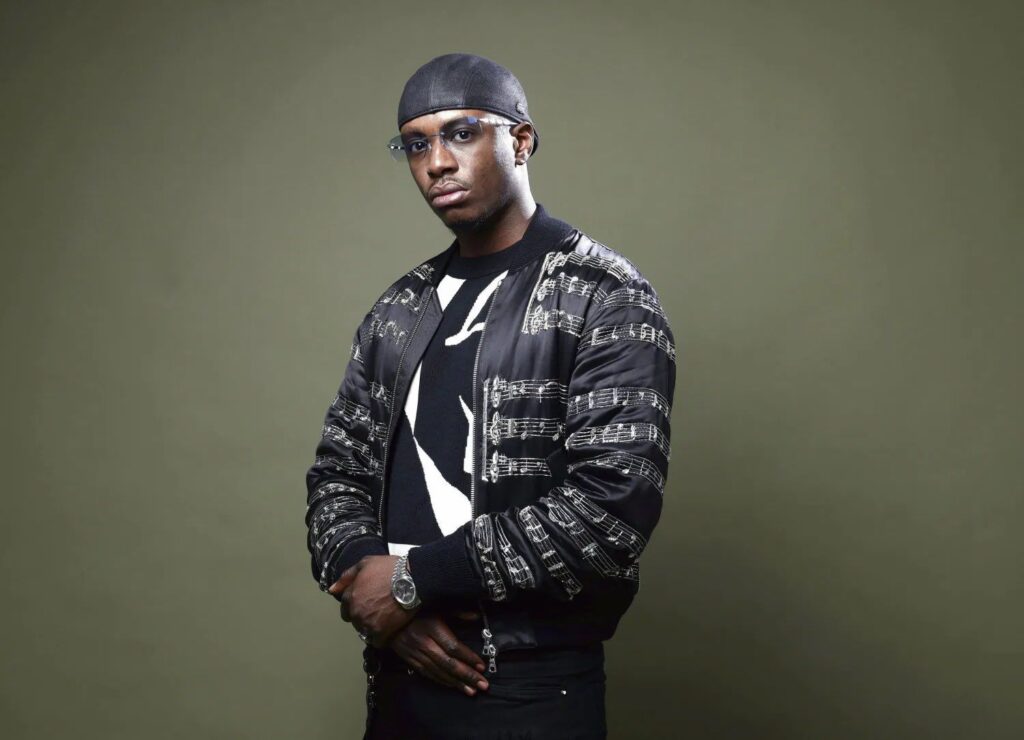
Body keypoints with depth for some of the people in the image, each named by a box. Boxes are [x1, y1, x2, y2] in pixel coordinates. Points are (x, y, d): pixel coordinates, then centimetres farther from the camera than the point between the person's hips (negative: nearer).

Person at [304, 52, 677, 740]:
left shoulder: (605, 297, -10)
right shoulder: (398, 310, 10)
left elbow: (615, 502, -20)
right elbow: (338, 474, 9)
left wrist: (413, 578, -16)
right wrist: (373, 592, -11)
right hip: (397, 678, 6)